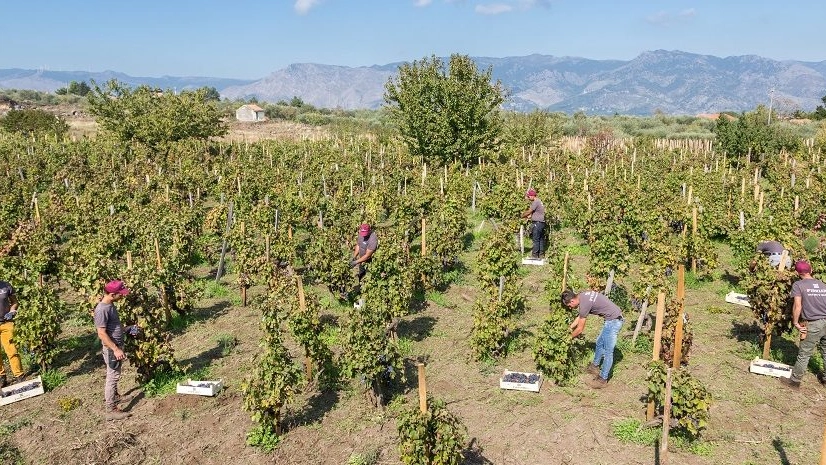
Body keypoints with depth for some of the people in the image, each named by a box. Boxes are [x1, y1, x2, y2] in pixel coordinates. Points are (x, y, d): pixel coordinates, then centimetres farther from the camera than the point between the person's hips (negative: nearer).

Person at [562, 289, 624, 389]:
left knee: (607, 352, -3)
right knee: (599, 343, 22)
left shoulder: (584, 304, -23)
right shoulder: (582, 295, 4)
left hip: (613, 321, -10)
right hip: (613, 319, 10)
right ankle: (595, 366, 37)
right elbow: (580, 316, 20)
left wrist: (569, 337, 4)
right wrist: (569, 328, 22)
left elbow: (580, 329, -11)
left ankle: (602, 380, 4)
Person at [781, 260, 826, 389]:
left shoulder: (798, 285, -3)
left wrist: (795, 323, -5)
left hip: (814, 324, -6)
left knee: (804, 355, 4)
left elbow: (797, 306, -13)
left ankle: (795, 381, 14)